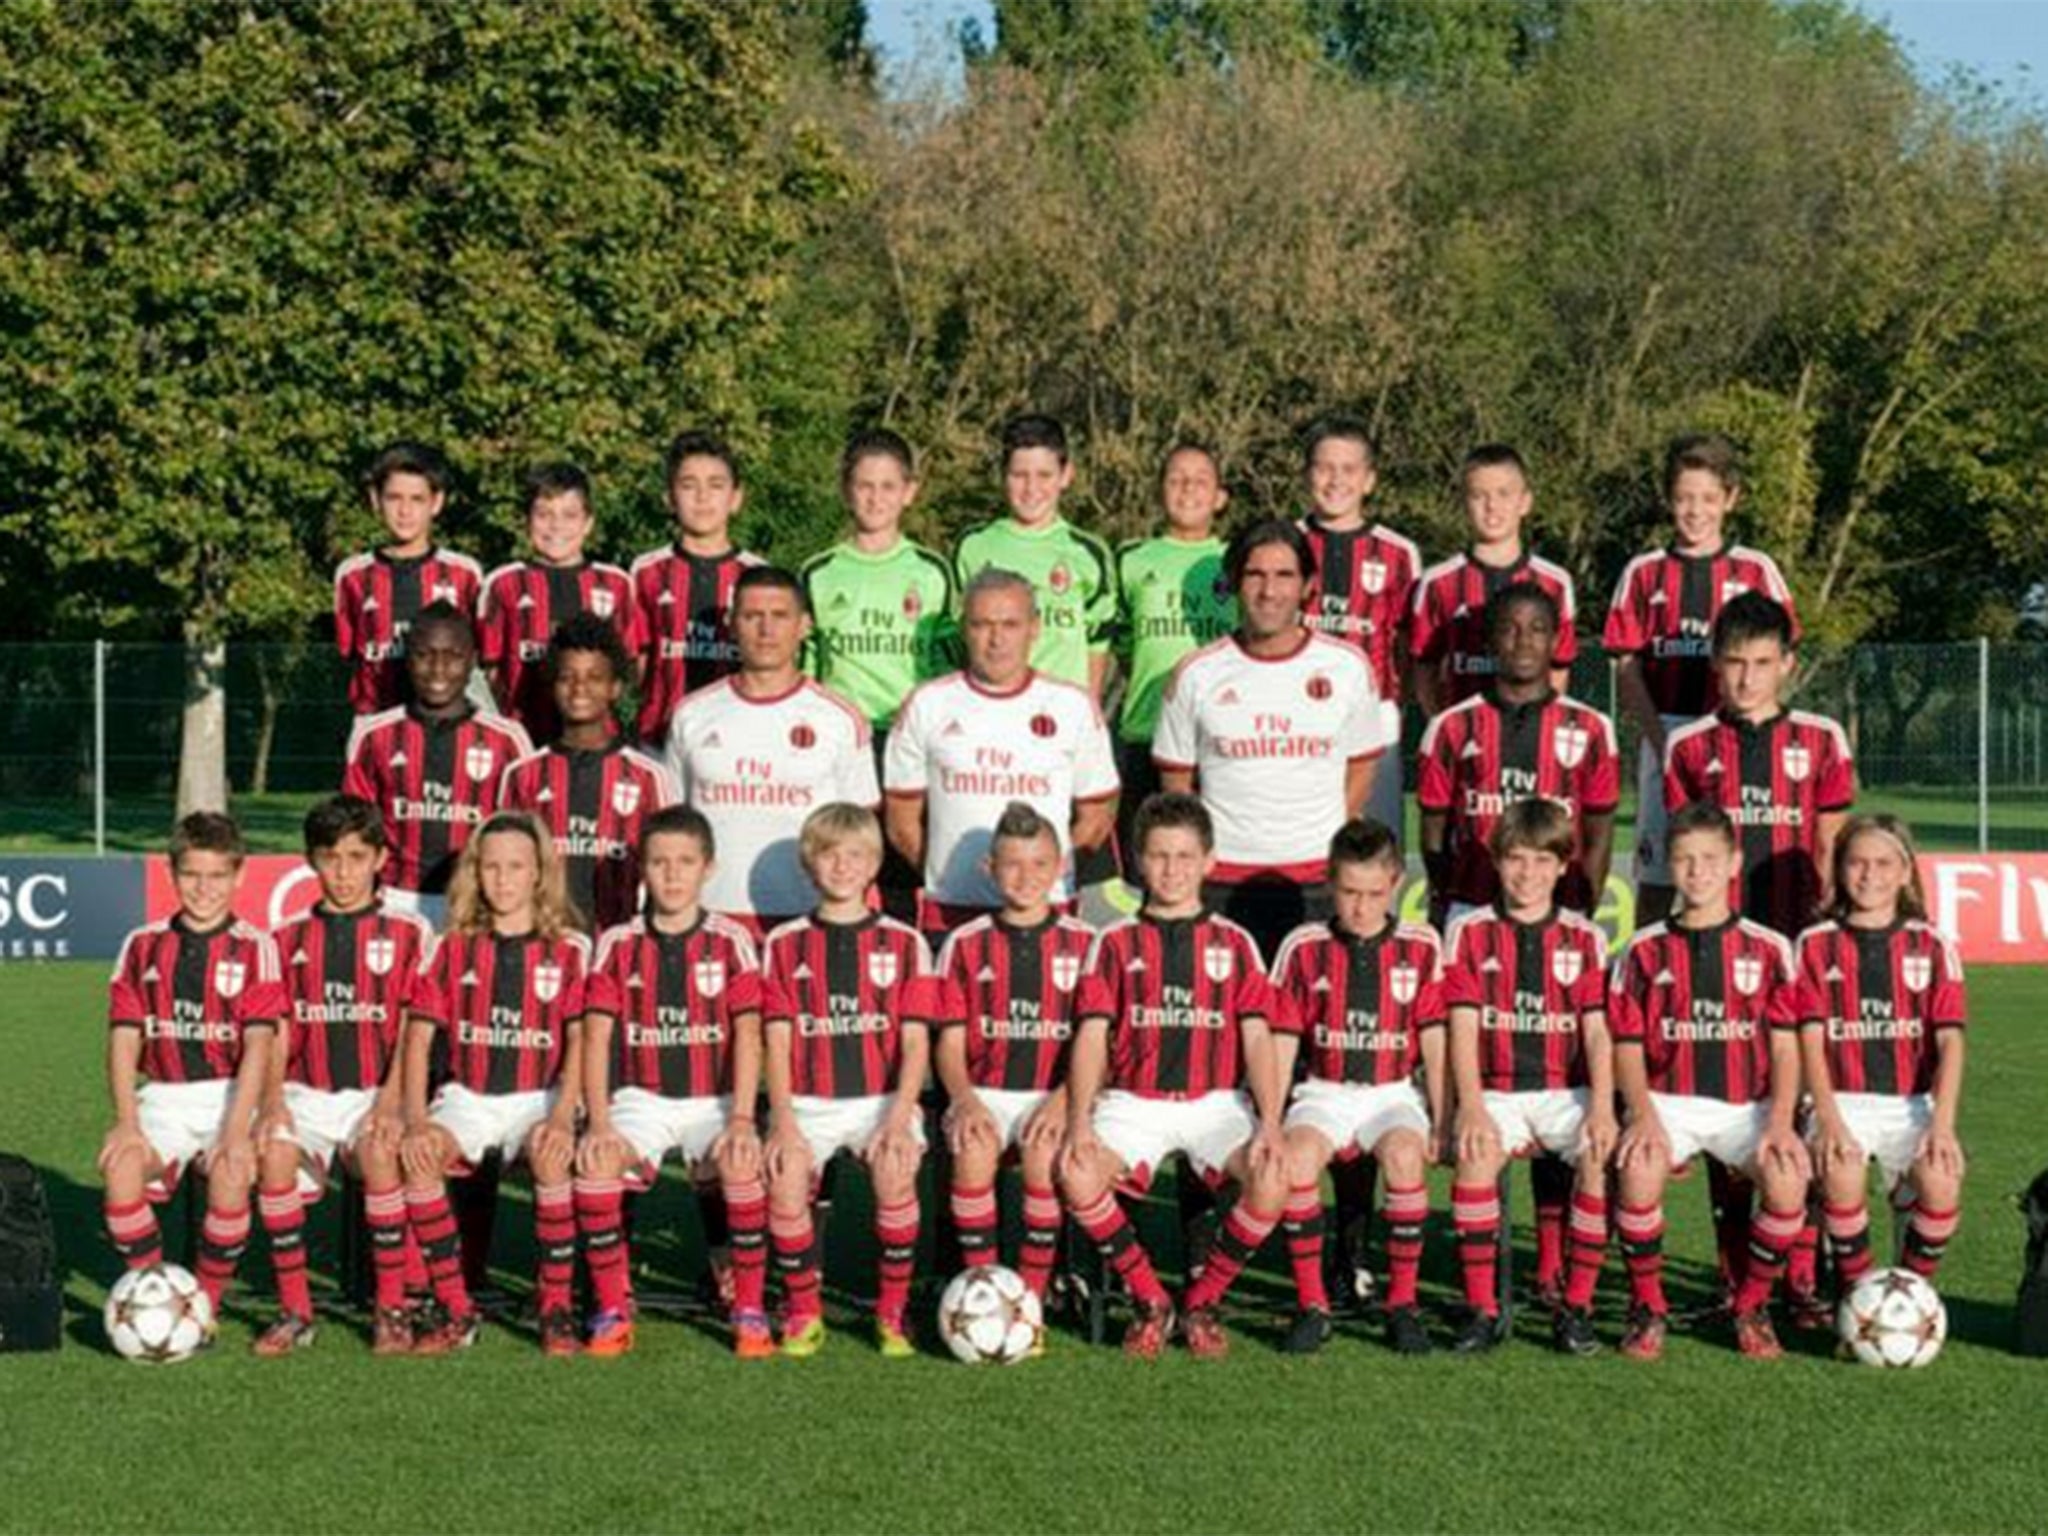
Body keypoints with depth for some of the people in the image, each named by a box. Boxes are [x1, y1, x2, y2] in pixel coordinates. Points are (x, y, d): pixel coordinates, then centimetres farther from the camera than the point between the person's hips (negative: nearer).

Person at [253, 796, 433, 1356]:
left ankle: (392, 1309, -21)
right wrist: (272, 1098, -10)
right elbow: (277, 1033, 8)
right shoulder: (289, 940, 14)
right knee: (273, 1153, -30)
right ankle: (294, 1311, -18)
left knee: (380, 1152, -35)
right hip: (307, 1093, 2)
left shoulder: (407, 934, 5)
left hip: (376, 1093, -2)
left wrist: (391, 1100, -18)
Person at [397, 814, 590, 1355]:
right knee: (419, 1159, -29)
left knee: (552, 1159, -35)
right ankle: (455, 1311, -19)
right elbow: (420, 1033, 2)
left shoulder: (567, 950, 2)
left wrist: (562, 1117, -21)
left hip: (539, 1096, -2)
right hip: (467, 1096, 2)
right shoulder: (455, 948, 7)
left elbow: (580, 1040, -6)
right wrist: (416, 1120, -13)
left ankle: (558, 1311, -24)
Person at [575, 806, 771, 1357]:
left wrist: (742, 1120, -18)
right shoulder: (617, 945, 4)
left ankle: (750, 1312, -17)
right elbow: (597, 1037, -2)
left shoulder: (731, 942, 1)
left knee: (742, 1164, -32)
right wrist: (599, 1122, -14)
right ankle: (613, 1310, -15)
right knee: (594, 1163, -29)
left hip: (714, 1098, -1)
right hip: (642, 1097, 1)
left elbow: (747, 1036, -6)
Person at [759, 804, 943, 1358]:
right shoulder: (785, 944, 8)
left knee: (896, 1170, -30)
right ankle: (802, 1312, -9)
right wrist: (783, 1120, -13)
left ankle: (893, 1312, -12)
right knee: (785, 1173, -28)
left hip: (881, 1097, -1)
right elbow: (778, 1041, 2)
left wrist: (898, 1120, -15)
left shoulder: (904, 944, 6)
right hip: (808, 1100, 1)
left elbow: (915, 1044, 0)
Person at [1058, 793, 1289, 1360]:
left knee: (1272, 1175, -30)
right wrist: (1080, 1121, -13)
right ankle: (1150, 1301, -10)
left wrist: (1270, 1122, -11)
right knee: (1076, 1173, -31)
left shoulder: (1234, 943, 12)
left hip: (1216, 1101, 0)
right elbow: (1092, 1036, 3)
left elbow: (1257, 1038, 5)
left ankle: (1202, 1301, -7)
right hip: (1133, 1102, 0)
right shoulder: (1116, 943, 11)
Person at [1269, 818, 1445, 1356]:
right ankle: (1311, 1304, -20)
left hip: (1394, 1091, 0)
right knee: (1296, 1155, -31)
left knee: (1404, 1153, -33)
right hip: (1324, 1091, 1)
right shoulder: (1304, 948, 3)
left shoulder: (1420, 948, 3)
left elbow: (1434, 1040, 4)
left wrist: (1441, 1122, -3)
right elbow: (1283, 1042, 4)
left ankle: (1403, 1301, -20)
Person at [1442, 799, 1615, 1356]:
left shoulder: (1584, 938, 9)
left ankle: (1577, 1307, -17)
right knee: (1476, 1156, -33)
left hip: (1566, 1090, 1)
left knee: (1602, 1155, -29)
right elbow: (1463, 1028, -3)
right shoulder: (1470, 933, 5)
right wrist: (1472, 1107, -17)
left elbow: (1597, 1032, 2)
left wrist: (1602, 1108, -14)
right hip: (1496, 1090, -1)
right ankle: (1481, 1309, -22)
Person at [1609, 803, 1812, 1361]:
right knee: (1639, 1169, -32)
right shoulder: (1646, 950, 6)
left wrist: (1780, 1122, -12)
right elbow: (1628, 1045, 4)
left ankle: (1752, 1306, -4)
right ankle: (1647, 1308, -10)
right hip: (1669, 1101, 0)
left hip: (1748, 1105, 0)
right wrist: (1644, 1116, -13)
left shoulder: (1768, 949, 6)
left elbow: (1785, 1046, 3)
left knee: (1789, 1178, -29)